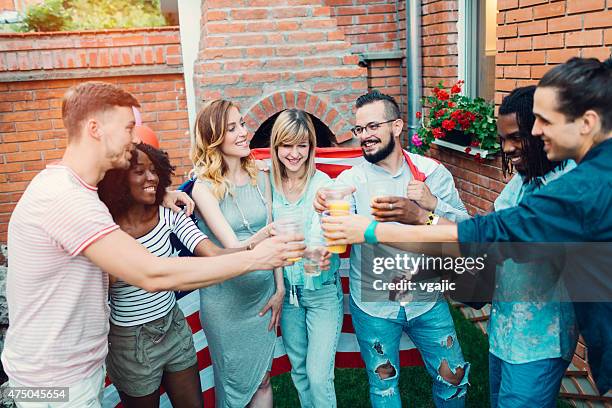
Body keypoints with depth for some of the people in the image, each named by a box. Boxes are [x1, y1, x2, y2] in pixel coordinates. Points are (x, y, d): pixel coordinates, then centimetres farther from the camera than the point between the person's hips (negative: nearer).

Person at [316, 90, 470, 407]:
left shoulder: (432, 172, -6)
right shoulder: (349, 180, -11)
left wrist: (433, 204, -24)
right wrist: (324, 209, -50)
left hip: (427, 299, 1)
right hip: (373, 306, -1)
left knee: (453, 377, 16)